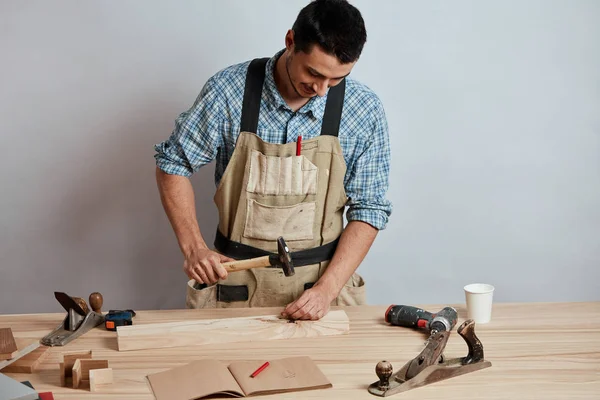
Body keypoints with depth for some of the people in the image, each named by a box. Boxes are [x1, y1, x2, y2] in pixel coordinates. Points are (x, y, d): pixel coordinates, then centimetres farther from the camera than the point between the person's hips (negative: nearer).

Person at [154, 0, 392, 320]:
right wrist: (193, 248, -12)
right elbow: (173, 163, -2)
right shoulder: (228, 91, -13)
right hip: (235, 278, 0)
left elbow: (368, 209, -6)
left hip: (323, 277, 1)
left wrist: (326, 289, -16)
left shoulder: (365, 110, -11)